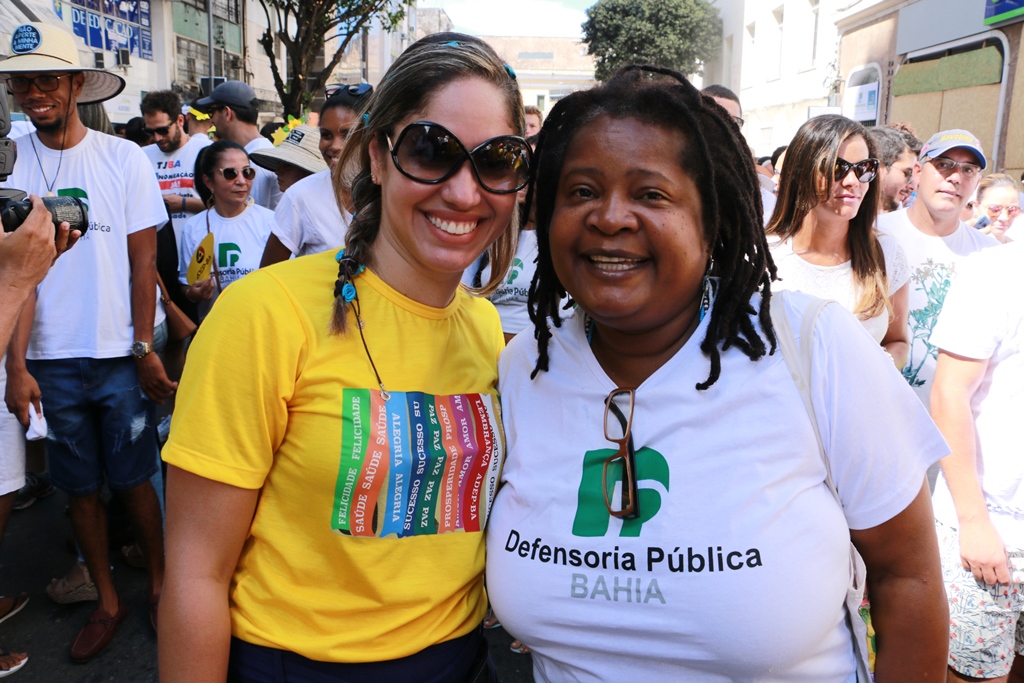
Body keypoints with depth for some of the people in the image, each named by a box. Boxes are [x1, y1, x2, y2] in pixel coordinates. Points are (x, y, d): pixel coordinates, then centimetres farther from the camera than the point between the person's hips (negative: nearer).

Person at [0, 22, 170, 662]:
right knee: (80, 486, 11)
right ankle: (108, 601, 28)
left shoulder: (123, 158, -2)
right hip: (52, 359, 2)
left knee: (134, 478, 7)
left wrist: (145, 349, -3)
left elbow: (143, 261, -2)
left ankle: (158, 585, 27)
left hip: (120, 354, -2)